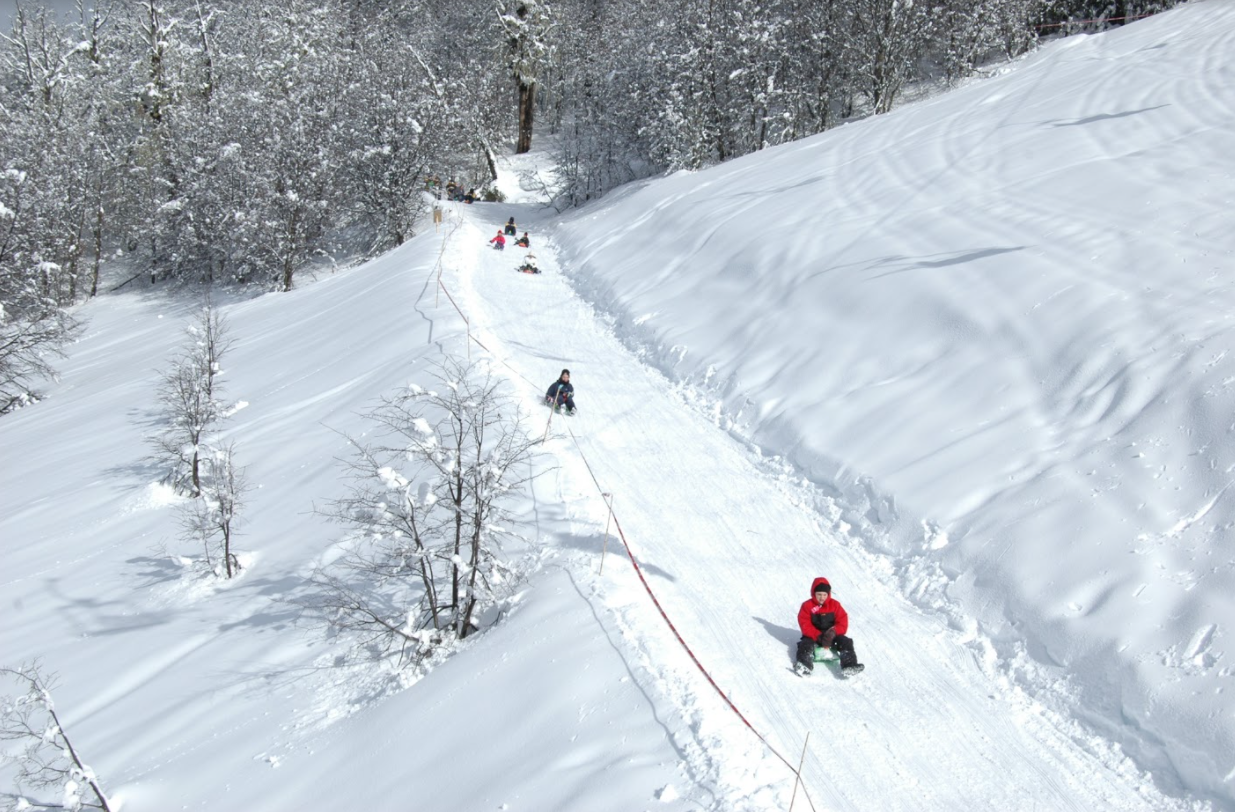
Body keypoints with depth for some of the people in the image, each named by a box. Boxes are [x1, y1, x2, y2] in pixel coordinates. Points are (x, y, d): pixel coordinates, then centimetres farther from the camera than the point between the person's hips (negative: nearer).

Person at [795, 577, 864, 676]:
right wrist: (818, 636, -26)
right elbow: (805, 625, -12)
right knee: (806, 644, -30)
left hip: (831, 635, 2)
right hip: (813, 635, -1)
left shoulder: (835, 604, 1)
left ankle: (849, 666, -40)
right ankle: (805, 665, -56)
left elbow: (842, 622, -5)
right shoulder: (807, 606, -4)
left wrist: (833, 632, -25)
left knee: (846, 642, -22)